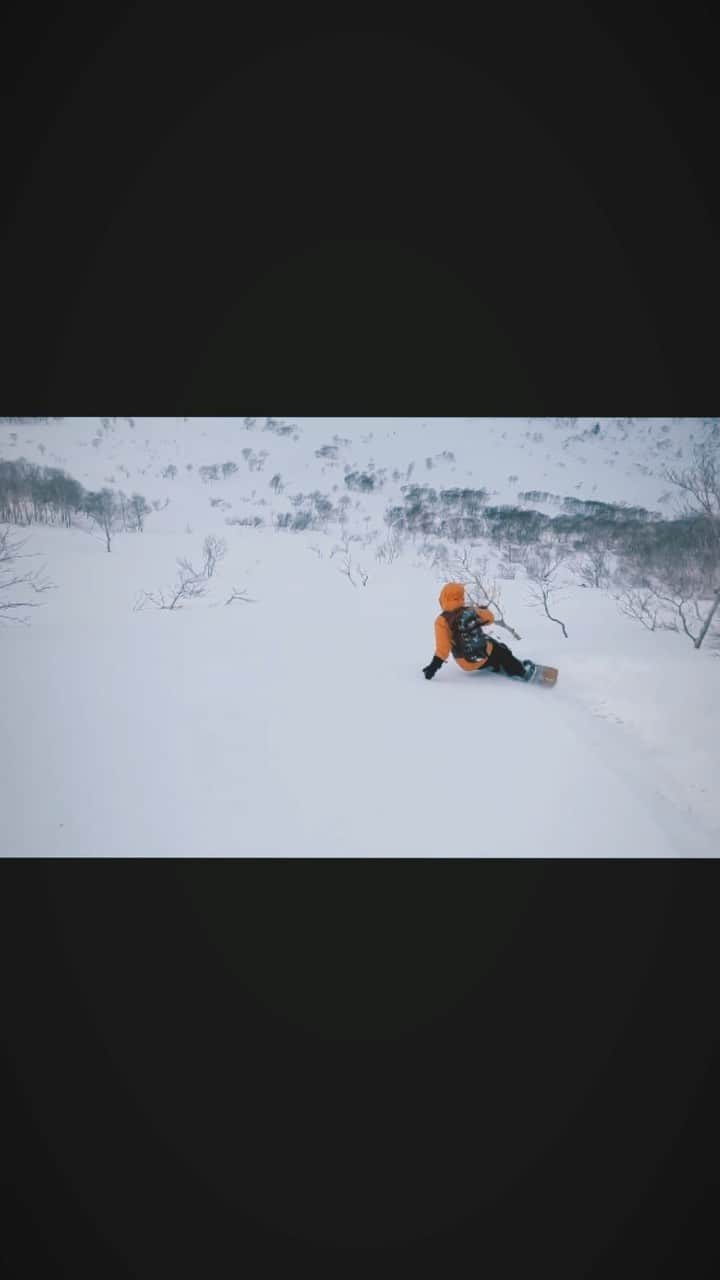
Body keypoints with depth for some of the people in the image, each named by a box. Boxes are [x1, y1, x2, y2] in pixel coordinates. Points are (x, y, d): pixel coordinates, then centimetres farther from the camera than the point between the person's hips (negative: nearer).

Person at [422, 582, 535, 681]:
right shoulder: (471, 611, -10)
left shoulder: (442, 621, -18)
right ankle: (522, 671, 30)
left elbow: (443, 647, -24)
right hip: (486, 653, 0)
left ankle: (495, 665, 29)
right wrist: (482, 609, 28)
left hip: (467, 663, 0)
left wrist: (434, 665, -19)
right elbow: (490, 617, 8)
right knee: (501, 651, 30)